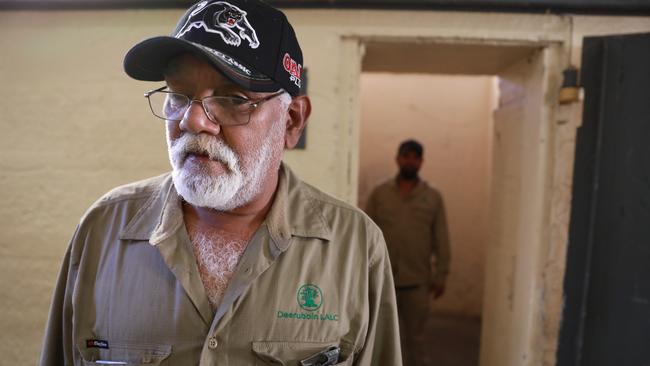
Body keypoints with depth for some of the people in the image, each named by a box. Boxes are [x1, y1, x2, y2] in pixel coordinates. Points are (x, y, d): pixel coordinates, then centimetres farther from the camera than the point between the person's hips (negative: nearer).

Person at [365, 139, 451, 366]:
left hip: (417, 281, 0)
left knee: (413, 336, 12)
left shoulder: (433, 197, 2)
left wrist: (441, 275, -1)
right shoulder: (379, 193, 2)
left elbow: (441, 240, 2)